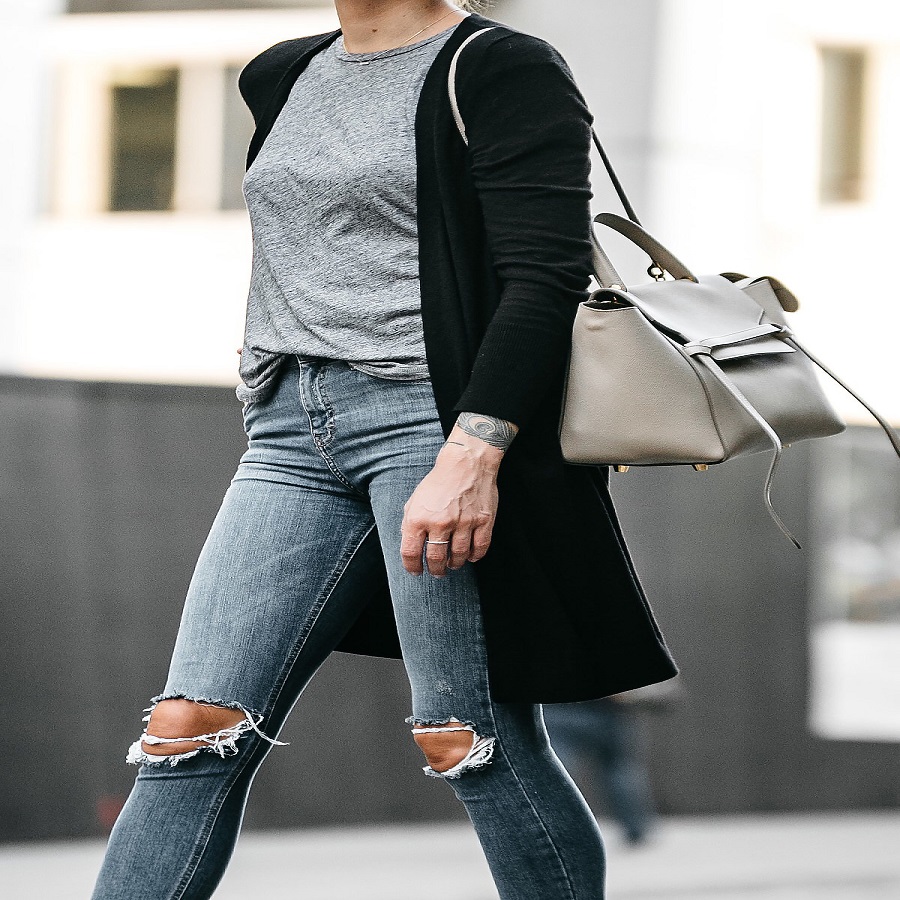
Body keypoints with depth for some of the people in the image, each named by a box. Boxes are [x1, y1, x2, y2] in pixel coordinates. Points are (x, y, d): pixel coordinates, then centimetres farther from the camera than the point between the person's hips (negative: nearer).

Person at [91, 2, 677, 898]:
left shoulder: (503, 72, -4)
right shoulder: (281, 78, 19)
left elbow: (545, 279, -13)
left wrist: (472, 455, -23)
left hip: (442, 418, -6)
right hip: (291, 434, 7)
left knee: (471, 745, -8)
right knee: (187, 731, -3)